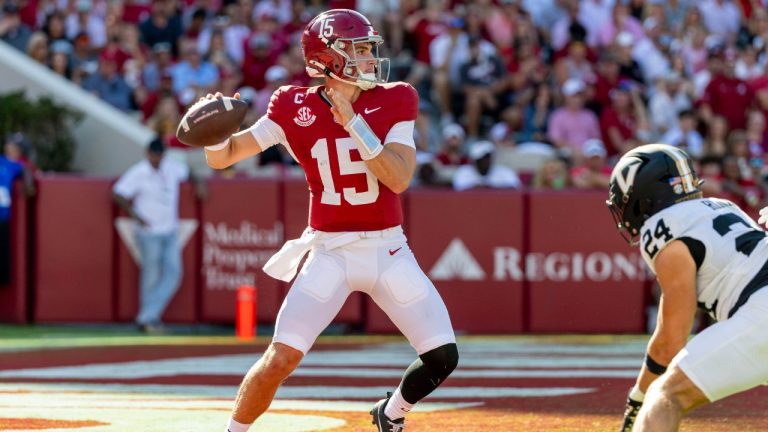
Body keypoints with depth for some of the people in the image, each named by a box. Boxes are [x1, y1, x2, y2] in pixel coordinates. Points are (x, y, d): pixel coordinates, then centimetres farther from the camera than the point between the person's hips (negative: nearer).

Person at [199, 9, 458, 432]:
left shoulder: (393, 102, -3)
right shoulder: (295, 109, -6)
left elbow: (398, 179, -16)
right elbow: (221, 157, -5)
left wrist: (353, 121, -23)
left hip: (388, 252, 2)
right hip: (328, 252, -2)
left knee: (442, 357, -5)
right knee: (281, 358, -15)